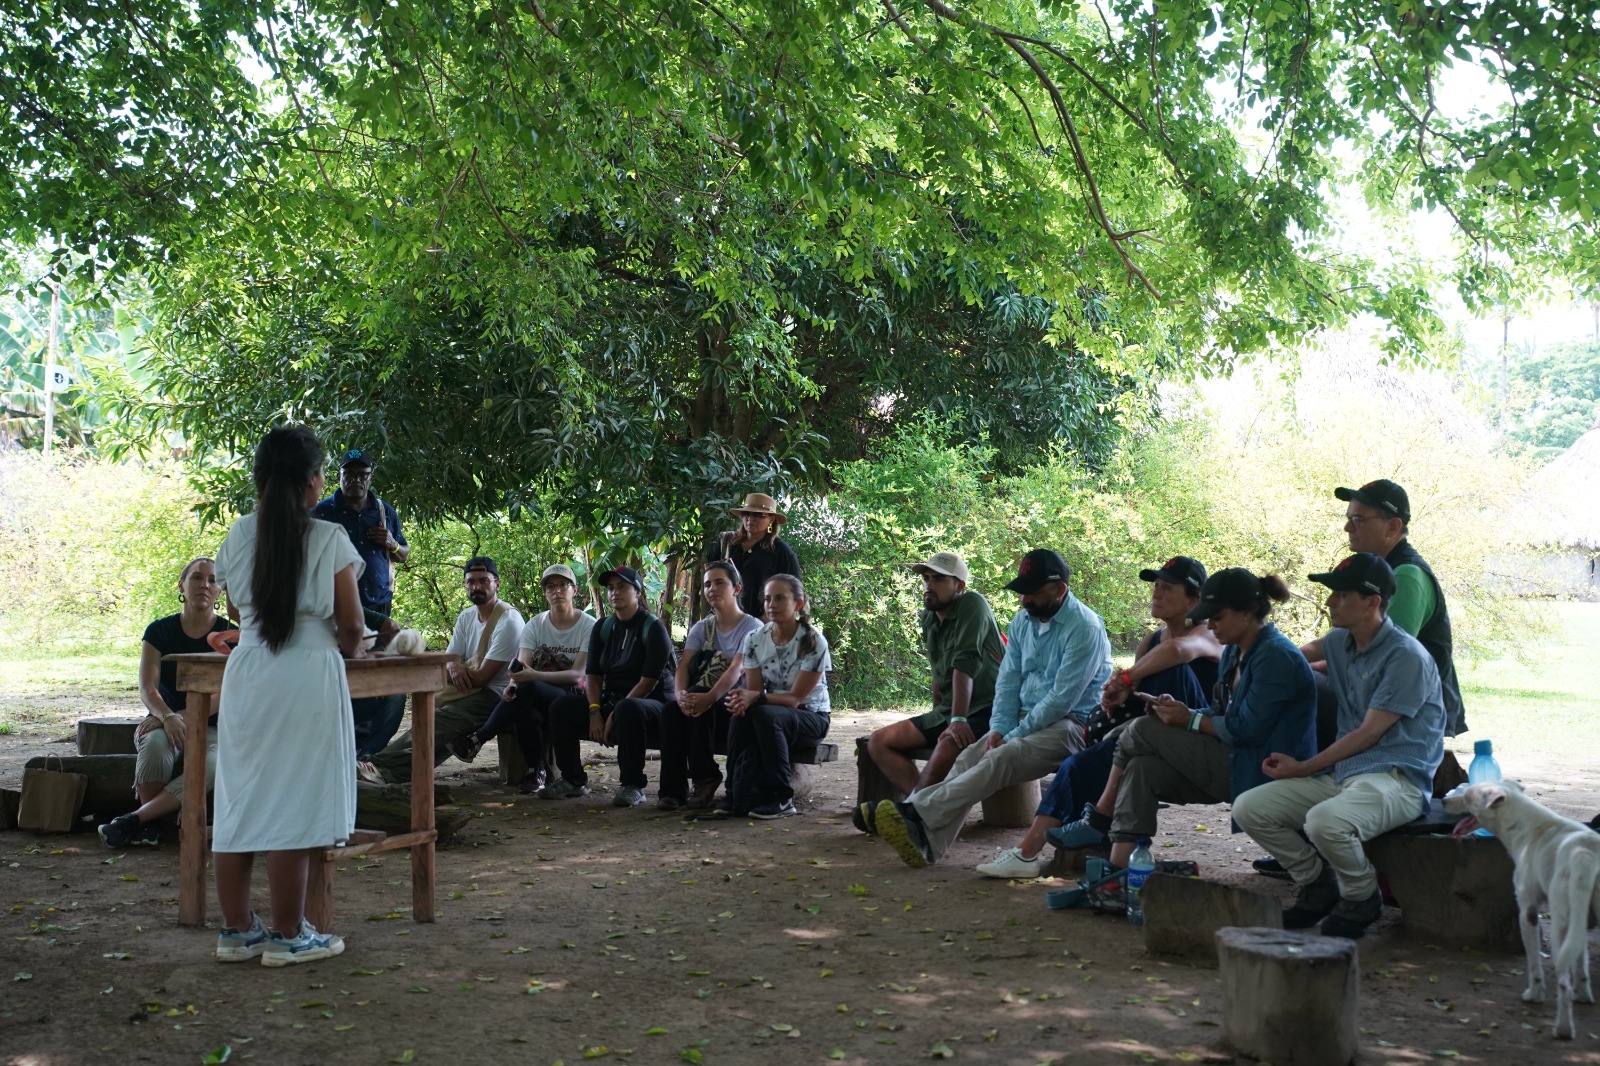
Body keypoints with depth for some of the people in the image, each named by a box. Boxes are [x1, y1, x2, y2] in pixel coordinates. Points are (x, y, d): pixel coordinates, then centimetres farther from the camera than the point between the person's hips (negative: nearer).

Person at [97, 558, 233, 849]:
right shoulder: (160, 631, 4)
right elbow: (147, 689, -7)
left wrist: (186, 717, -25)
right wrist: (168, 717, -29)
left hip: (210, 727, -1)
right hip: (164, 720, 1)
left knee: (214, 764, -35)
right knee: (155, 744, -37)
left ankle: (133, 820, -29)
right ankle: (148, 826, -22)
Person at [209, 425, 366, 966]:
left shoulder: (238, 537, 6)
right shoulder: (329, 540, -6)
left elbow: (240, 609, 16)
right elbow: (351, 626, -2)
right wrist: (347, 648, 20)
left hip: (245, 673, 5)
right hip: (308, 676, -5)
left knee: (239, 801, 10)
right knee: (294, 806, 0)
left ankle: (237, 929, 19)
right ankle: (288, 936, 7)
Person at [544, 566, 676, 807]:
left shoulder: (653, 628, -10)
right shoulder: (602, 628, 11)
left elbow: (648, 682, -17)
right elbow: (592, 675, 7)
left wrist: (615, 716, -20)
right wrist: (595, 712, -11)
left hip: (652, 704, -6)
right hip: (611, 701, 7)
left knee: (628, 710, -40)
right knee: (561, 707, -12)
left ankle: (633, 786, -26)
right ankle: (573, 780, 0)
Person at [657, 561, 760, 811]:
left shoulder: (752, 627, -6)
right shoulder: (702, 628, 12)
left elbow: (736, 669, -22)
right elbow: (684, 665, -3)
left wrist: (709, 698, -40)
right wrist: (681, 693, -27)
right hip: (707, 701, 5)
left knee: (702, 707, -35)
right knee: (671, 709, -27)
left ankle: (704, 779, -23)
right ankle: (673, 788, -25)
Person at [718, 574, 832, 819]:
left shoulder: (814, 642, -15)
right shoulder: (755, 639, -1)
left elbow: (795, 698, -19)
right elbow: (754, 692, -4)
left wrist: (755, 698, -35)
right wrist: (743, 699, -30)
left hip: (810, 717, -3)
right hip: (772, 711, 4)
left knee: (765, 715, -35)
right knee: (741, 717, -32)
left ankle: (782, 799, -24)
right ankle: (738, 798, -24)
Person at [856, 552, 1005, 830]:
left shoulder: (972, 605, -13)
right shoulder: (928, 618, 9)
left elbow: (965, 664, -22)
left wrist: (958, 720, -28)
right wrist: (937, 717, 14)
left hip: (987, 711, -9)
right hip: (946, 713, 9)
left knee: (948, 746, -37)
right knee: (878, 742, -2)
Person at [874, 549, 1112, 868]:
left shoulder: (1084, 628, -14)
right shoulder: (1023, 621, 11)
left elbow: (1062, 698, -19)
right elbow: (1008, 681, 11)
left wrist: (1014, 735, -18)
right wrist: (999, 729, -6)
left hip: (1071, 722, -7)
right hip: (1025, 719, 7)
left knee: (1001, 758, -31)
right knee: (969, 758, -17)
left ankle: (918, 813, -38)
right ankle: (926, 844, -32)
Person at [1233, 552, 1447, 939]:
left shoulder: (1406, 657, -13)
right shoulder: (1341, 642, 11)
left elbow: (1368, 734, -13)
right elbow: (1302, 653, 39)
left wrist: (1304, 768, -8)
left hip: (1397, 779, -8)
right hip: (1341, 773, 8)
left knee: (1325, 822, -37)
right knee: (1249, 809, -9)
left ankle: (1362, 898, -5)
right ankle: (1318, 885, 11)